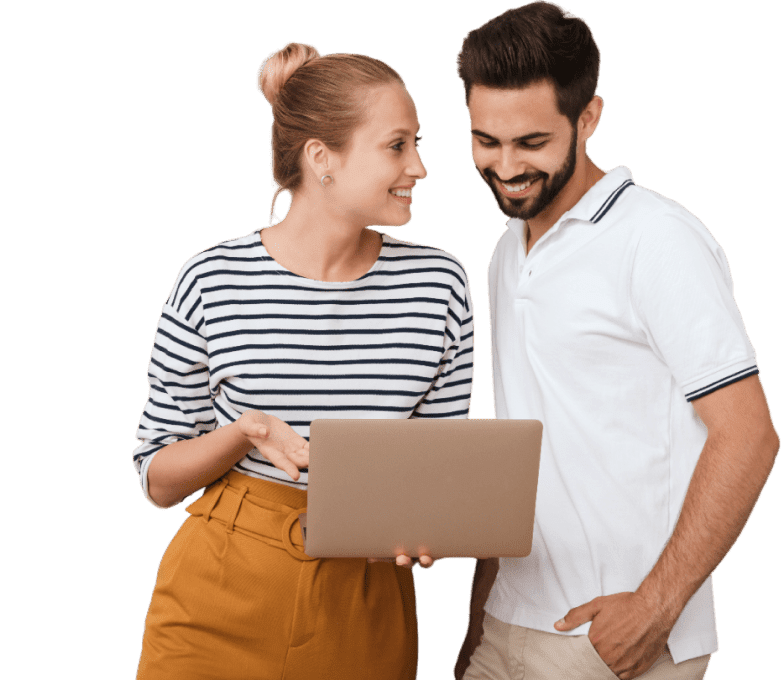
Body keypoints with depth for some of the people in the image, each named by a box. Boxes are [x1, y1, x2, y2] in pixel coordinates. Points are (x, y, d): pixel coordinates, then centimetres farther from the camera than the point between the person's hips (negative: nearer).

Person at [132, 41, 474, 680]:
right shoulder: (213, 282, -8)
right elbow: (158, 480, -1)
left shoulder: (439, 282, -2)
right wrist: (243, 431, -20)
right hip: (221, 602, -2)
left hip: (366, 603, 2)